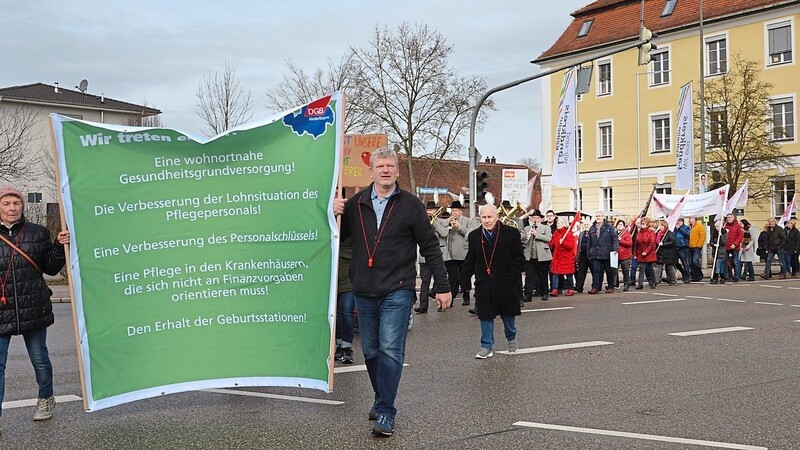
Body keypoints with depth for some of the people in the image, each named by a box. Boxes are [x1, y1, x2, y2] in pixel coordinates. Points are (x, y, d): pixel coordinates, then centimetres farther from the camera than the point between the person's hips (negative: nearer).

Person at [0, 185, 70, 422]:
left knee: (39, 358, 14)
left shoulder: (38, 233, 3)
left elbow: (51, 268, 6)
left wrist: (60, 246, -8)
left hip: (33, 309, 1)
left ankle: (46, 399, 37)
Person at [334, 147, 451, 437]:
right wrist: (335, 214, -4)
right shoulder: (356, 203, 6)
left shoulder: (410, 204, -3)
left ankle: (385, 413, -6)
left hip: (397, 292, -4)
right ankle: (382, 399, 30)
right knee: (371, 352, 12)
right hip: (364, 292, 4)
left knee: (390, 351, -10)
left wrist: (442, 286, -2)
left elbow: (430, 247, 0)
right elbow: (340, 236, 17)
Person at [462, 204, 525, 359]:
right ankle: (487, 346, 16)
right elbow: (470, 261, 8)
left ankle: (511, 338, 41)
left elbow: (519, 259, -4)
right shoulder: (474, 236, 3)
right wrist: (466, 277, -3)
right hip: (484, 285, 1)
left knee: (508, 314, 15)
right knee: (485, 316, 4)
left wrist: (511, 277, -13)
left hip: (505, 283, -1)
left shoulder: (511, 233, -6)